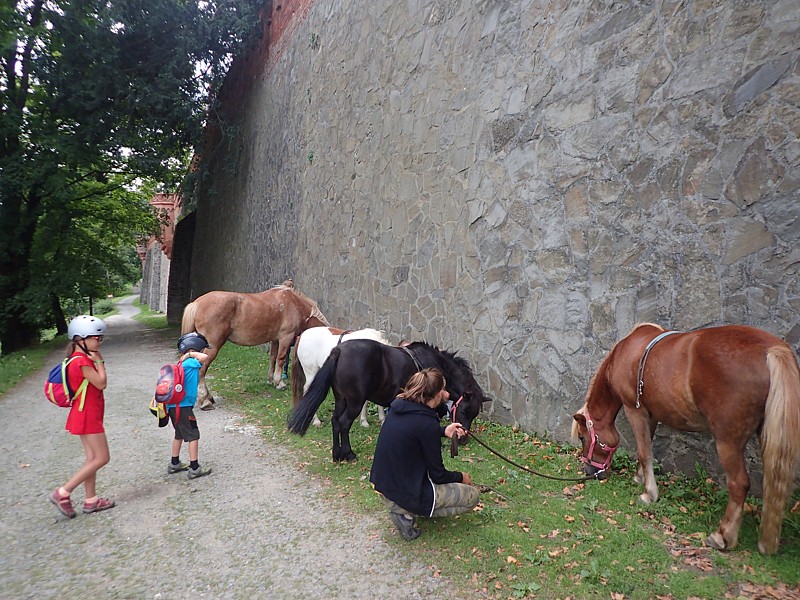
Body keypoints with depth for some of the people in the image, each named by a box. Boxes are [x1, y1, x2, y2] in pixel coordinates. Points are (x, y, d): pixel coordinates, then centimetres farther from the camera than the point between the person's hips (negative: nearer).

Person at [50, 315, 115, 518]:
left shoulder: (82, 358, 10)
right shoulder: (82, 361, -21)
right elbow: (101, 383, -18)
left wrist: (96, 361, 6)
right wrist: (99, 361, -13)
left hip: (88, 415, 10)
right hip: (88, 416, -10)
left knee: (92, 458, 15)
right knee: (102, 458, -4)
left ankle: (91, 500, 22)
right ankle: (63, 493, 2)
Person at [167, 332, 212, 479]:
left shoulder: (181, 364, 12)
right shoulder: (190, 363, -15)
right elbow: (205, 357, -31)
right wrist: (190, 354, -17)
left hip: (173, 406, 9)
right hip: (183, 407, -9)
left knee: (180, 434, 23)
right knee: (193, 435, 0)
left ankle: (174, 464, 34)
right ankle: (194, 468, 4)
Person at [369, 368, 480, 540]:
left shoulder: (398, 405, -3)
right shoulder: (427, 423, -24)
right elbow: (438, 475, -13)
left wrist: (443, 431, 10)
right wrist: (461, 477, 7)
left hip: (383, 484, 8)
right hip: (406, 494, -8)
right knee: (473, 495, 5)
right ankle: (406, 512, -2)